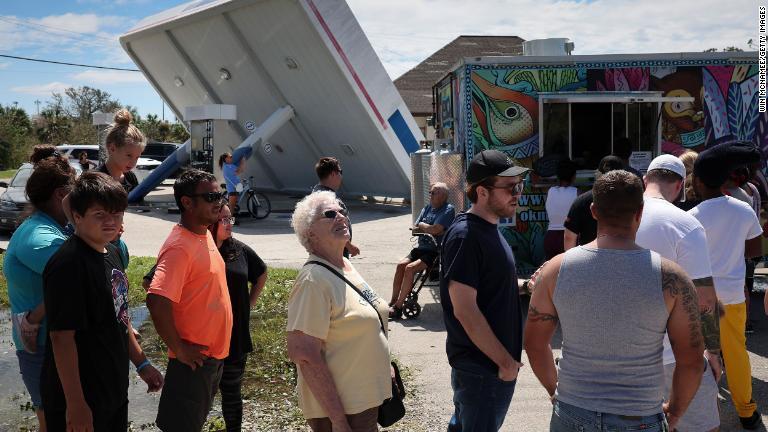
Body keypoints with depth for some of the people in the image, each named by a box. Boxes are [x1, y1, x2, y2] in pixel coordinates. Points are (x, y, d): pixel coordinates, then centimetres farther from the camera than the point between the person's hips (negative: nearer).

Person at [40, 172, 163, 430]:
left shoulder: (111, 253, 6)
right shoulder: (69, 264, -21)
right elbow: (62, 336, -23)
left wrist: (141, 363, 17)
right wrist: (75, 404, -21)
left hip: (114, 388, 9)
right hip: (81, 398, -9)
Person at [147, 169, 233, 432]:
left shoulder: (205, 235, 6)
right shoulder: (179, 247, -22)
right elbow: (157, 302, -31)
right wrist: (179, 350, -22)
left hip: (215, 355, 9)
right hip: (194, 360, -8)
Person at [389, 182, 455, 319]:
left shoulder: (449, 210, -9)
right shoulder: (427, 208, 15)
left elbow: (435, 229, -21)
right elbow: (414, 229, 9)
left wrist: (421, 225, -2)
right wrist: (429, 229, -8)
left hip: (436, 252, -7)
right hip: (422, 248, 7)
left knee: (410, 268, -23)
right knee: (401, 265, -13)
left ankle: (398, 308, -16)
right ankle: (393, 302, -6)